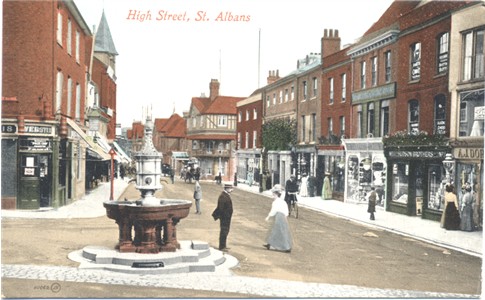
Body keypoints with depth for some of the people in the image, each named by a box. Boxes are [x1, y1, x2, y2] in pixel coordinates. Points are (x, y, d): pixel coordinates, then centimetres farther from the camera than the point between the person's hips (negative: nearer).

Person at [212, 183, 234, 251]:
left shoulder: (227, 195, 13)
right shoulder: (223, 196, -20)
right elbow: (220, 208, -22)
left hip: (227, 217, 10)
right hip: (224, 218, -10)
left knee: (225, 231, 17)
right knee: (224, 231, -4)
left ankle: (224, 246, 26)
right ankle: (222, 247, 3)